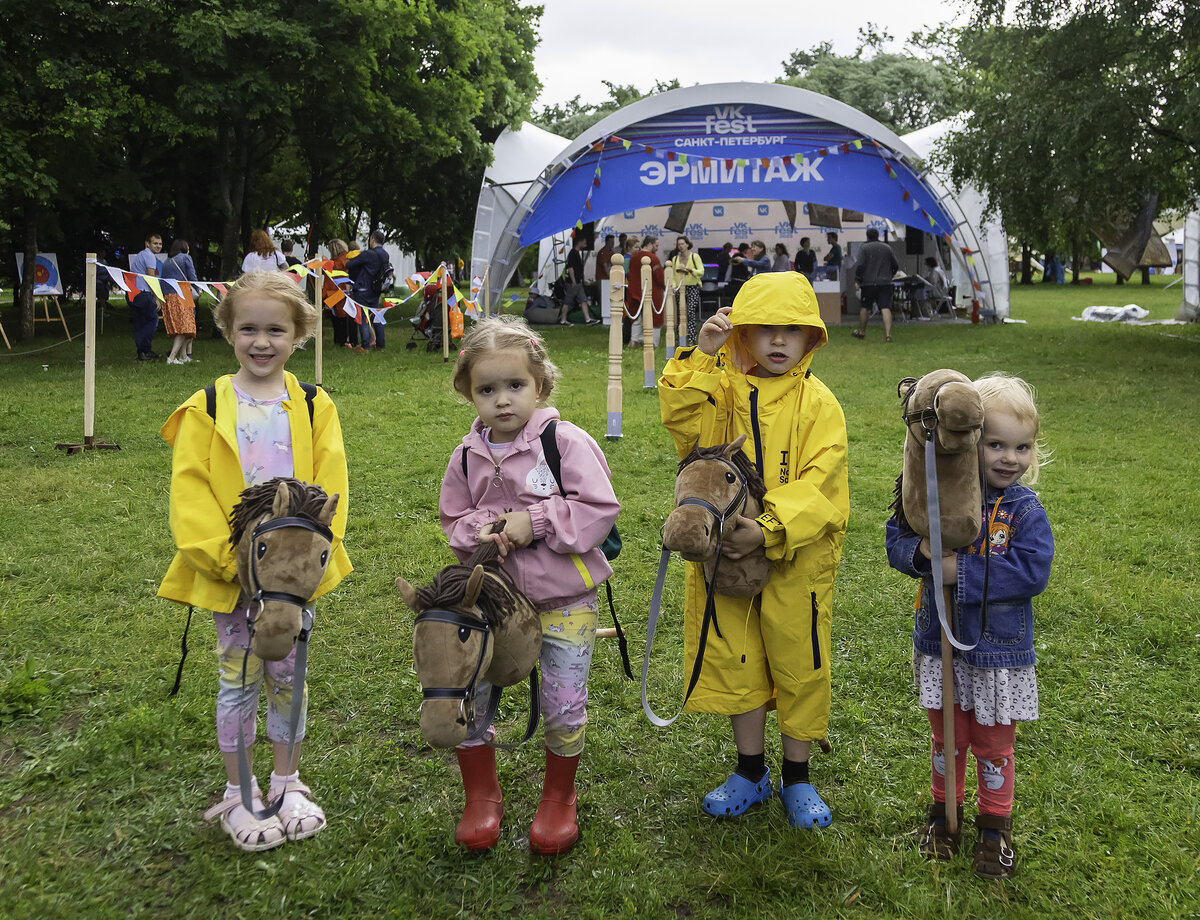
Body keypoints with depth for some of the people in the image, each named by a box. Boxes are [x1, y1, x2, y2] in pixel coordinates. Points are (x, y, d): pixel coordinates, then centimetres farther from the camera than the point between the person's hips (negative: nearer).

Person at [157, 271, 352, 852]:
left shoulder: (314, 406, 0)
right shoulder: (206, 410, -5)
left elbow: (329, 484, -2)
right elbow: (189, 492, -8)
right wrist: (227, 556, -17)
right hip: (230, 574, -1)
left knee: (288, 674, 13)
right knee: (239, 678, 9)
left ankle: (287, 782, 31)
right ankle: (237, 794, 24)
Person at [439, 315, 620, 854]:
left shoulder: (567, 442, -12)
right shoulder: (467, 457, 1)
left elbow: (599, 509, -16)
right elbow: (453, 520, 10)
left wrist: (534, 521, -22)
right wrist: (482, 532, -13)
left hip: (565, 598, -3)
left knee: (563, 705, 5)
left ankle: (559, 799, 32)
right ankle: (482, 797, 26)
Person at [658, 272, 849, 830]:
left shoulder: (818, 403, -7)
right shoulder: (720, 390, 3)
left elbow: (818, 485, -15)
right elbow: (679, 417, -14)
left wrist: (769, 532, -26)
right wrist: (702, 357, -20)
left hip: (796, 561, -2)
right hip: (727, 554, 3)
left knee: (799, 665, 10)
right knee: (735, 662, 13)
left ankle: (797, 779, 29)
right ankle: (751, 773, 32)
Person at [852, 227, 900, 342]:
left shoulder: (864, 248, -2)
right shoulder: (887, 248, 11)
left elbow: (860, 265, -12)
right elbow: (895, 265, 13)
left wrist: (857, 280, -8)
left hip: (868, 283, -2)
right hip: (885, 283, 2)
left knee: (864, 308, 12)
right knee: (885, 308, -5)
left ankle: (861, 332, 24)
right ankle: (888, 334, -15)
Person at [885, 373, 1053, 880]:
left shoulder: (1024, 510, -12)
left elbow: (1032, 571, -21)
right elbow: (897, 539, -2)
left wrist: (963, 570, -25)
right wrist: (920, 551, -24)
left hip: (999, 652, -2)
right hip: (941, 646, 2)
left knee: (993, 746, 15)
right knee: (947, 738, 19)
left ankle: (995, 825, 35)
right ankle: (944, 811, 40)